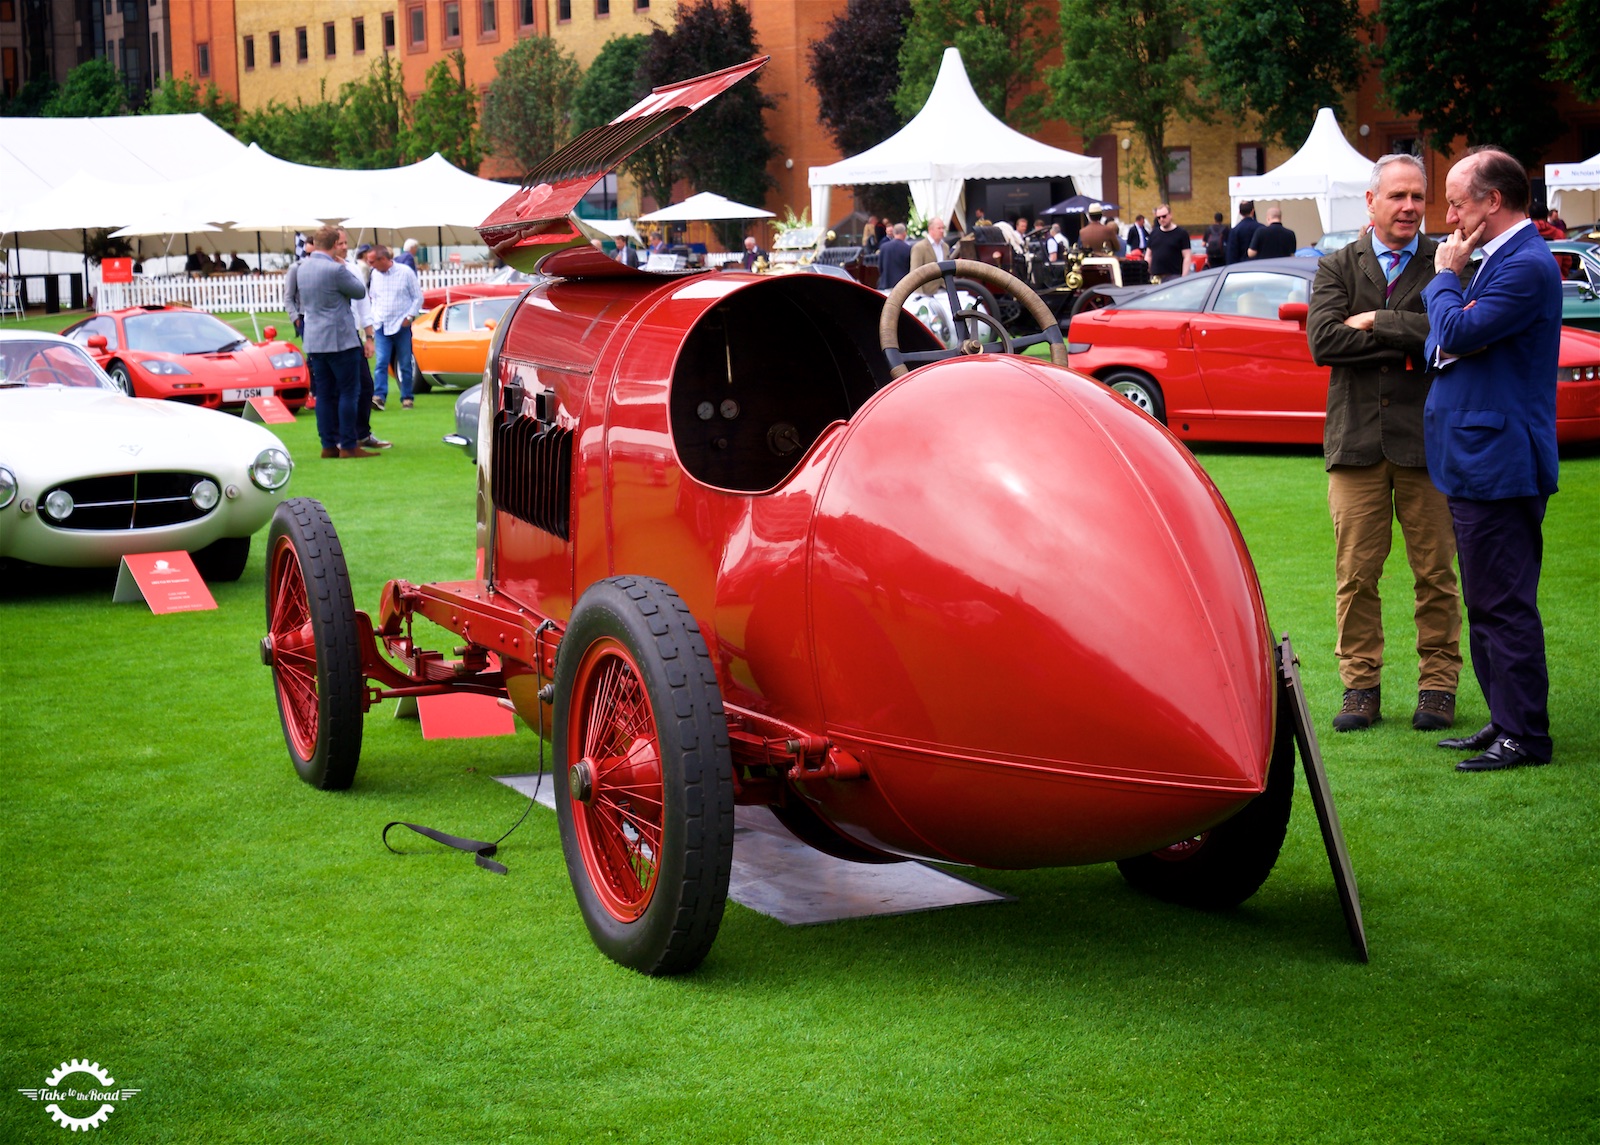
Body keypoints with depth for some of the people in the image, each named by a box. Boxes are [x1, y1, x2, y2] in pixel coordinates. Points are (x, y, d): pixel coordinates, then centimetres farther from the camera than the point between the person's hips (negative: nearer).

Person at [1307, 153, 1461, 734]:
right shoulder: (1336, 267, 9)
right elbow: (1323, 341, -7)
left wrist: (1376, 324, -9)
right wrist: (1411, 340, -9)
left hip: (1427, 439, -1)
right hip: (1357, 440, 1)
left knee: (1436, 572, 4)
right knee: (1355, 572, 4)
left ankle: (1437, 684, 14)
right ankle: (1361, 685, 13)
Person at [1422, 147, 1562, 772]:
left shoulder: (1528, 265, -16)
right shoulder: (1499, 259, 16)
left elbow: (1459, 333, -21)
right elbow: (1445, 344, 14)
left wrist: (1445, 275, -5)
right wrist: (1449, 283, -7)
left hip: (1498, 463, -11)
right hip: (1478, 462, 11)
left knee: (1502, 604, -6)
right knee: (1489, 603, 16)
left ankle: (1525, 734, 1)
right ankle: (1506, 721, 24)